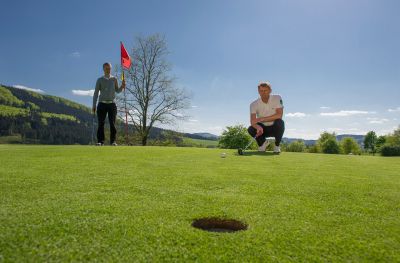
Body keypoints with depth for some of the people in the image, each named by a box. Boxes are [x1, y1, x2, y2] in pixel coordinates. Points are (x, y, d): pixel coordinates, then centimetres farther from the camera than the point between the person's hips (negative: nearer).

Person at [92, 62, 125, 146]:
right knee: (101, 123, -4)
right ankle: (100, 141, 0)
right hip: (102, 104, 0)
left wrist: (122, 86, -11)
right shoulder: (100, 80, 9)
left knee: (112, 123, -3)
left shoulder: (114, 79, 12)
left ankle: (113, 141, 1)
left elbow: (117, 91, 11)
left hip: (112, 104, 0)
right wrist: (94, 105, 2)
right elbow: (96, 93, 8)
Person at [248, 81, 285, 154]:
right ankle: (263, 142, 5)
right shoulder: (254, 104, -10)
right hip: (263, 129, 1)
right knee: (250, 129, -27)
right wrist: (258, 127, -46)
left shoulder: (277, 98, -13)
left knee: (279, 122, -34)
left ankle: (277, 145, -8)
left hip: (275, 128, -1)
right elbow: (252, 121, -21)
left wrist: (261, 119, -30)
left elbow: (279, 115, -25)